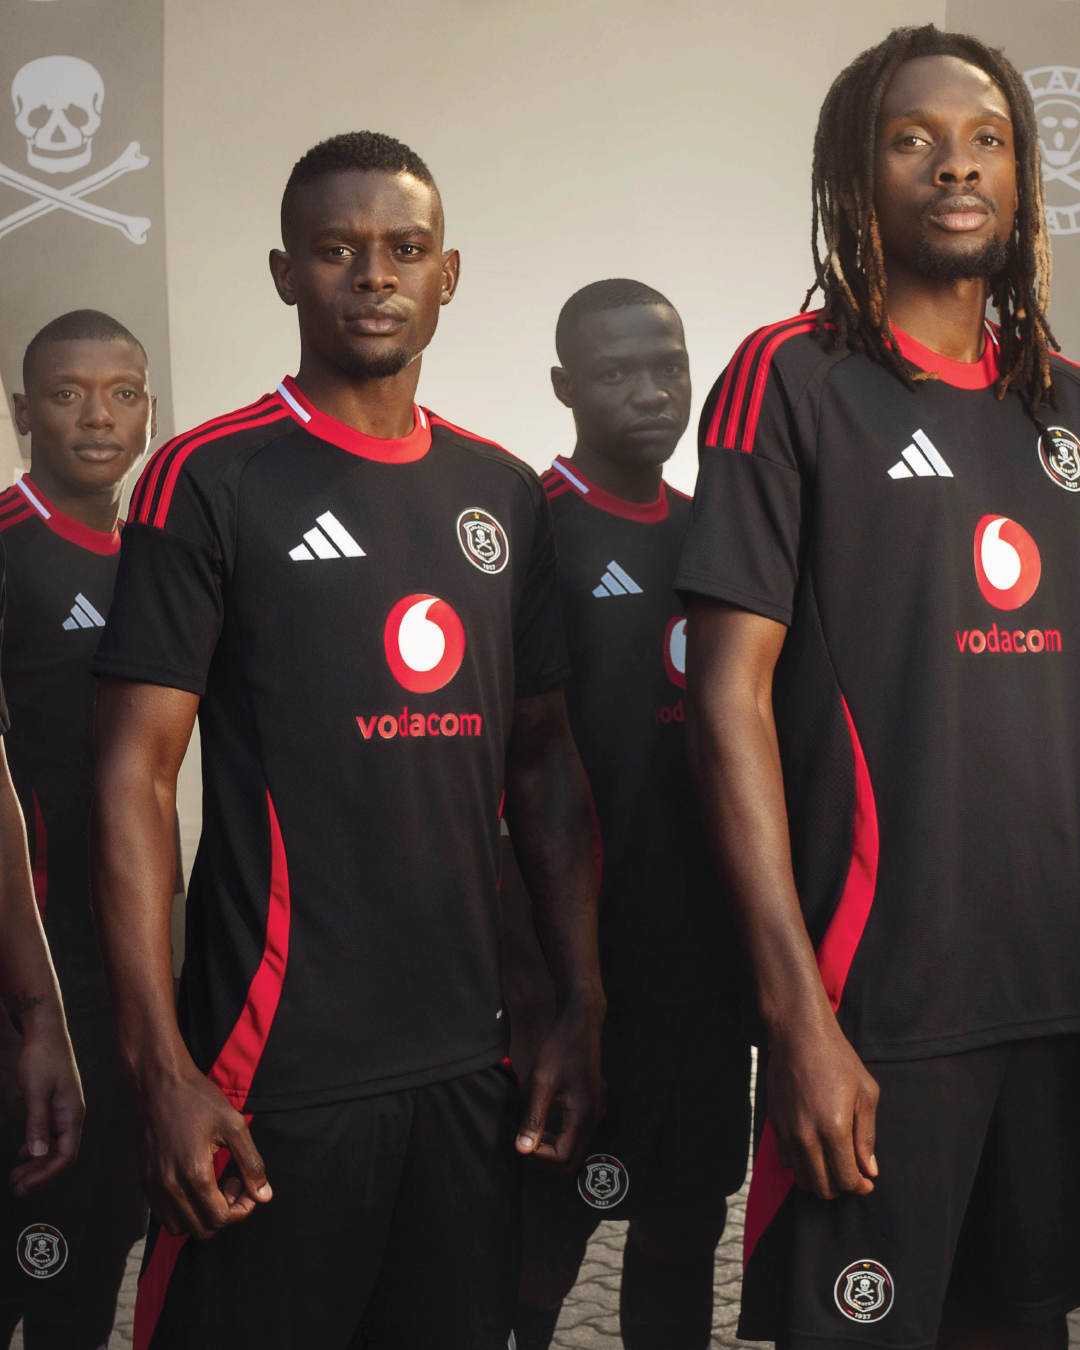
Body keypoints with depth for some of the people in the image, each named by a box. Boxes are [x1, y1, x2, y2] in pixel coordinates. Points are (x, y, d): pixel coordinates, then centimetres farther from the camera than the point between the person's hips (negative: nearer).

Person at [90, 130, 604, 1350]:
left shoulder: (503, 493, 10)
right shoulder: (210, 481, -5)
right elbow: (135, 777, -8)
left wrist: (581, 1005, 6)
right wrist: (163, 1067, -15)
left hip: (467, 1059, 5)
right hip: (276, 1067, -5)